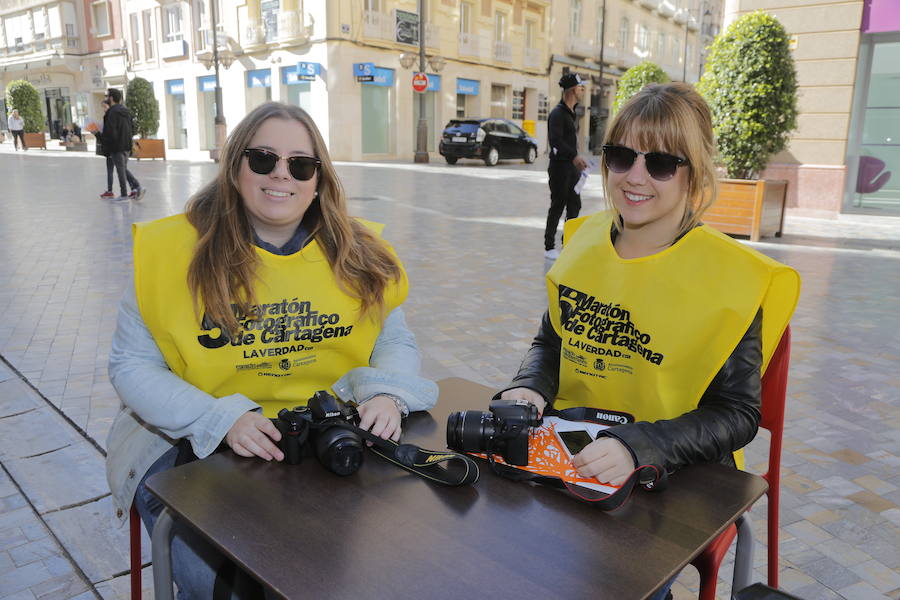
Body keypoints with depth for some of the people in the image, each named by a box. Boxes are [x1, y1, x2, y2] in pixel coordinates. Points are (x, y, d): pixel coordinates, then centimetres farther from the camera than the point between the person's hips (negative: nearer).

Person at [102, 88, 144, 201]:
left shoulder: (112, 112, -16)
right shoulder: (126, 110, 10)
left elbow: (111, 131, -20)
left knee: (120, 169, 0)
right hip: (127, 146, 8)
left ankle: (124, 194, 6)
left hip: (117, 146, -8)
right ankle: (137, 187, 4)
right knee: (124, 168, 18)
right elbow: (133, 129, 14)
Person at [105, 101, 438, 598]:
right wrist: (222, 420, -19)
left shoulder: (358, 254, 1)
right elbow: (132, 366, -4)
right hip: (195, 443, -1)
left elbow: (397, 342, 7)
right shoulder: (171, 250, -6)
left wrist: (386, 392, -17)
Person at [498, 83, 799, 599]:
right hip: (573, 451, 4)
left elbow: (738, 413, -11)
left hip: (679, 475, -3)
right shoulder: (585, 240, 1)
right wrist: (530, 387, -9)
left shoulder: (729, 277, -12)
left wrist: (637, 447, -26)